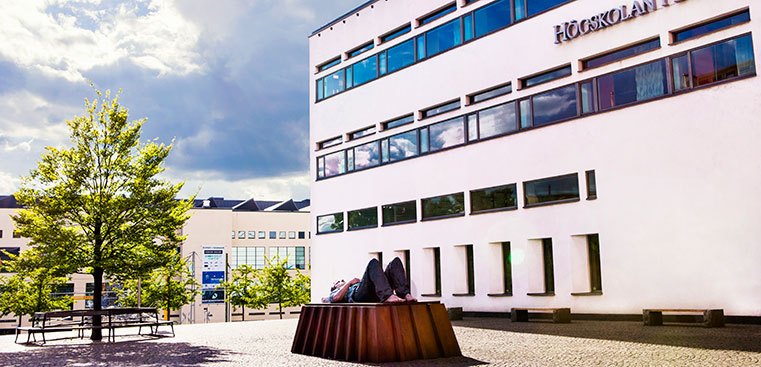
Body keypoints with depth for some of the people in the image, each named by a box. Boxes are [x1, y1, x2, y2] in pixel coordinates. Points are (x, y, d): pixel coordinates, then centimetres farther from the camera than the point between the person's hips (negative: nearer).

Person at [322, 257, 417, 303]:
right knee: (373, 263, -25)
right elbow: (336, 298, 5)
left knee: (396, 261, -5)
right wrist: (350, 283, 12)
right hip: (359, 296, -6)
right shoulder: (336, 292, 33)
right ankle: (388, 296, -47)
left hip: (377, 297, 6)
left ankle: (405, 295, -28)